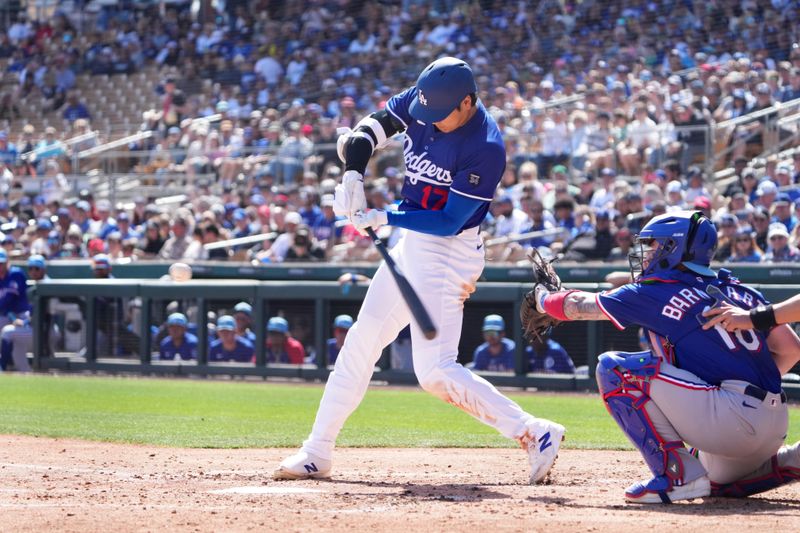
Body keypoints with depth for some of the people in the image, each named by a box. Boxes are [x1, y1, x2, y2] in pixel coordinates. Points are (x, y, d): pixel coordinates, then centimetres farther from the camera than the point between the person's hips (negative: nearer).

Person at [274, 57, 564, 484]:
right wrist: (353, 173, -16)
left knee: (435, 371, -17)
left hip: (449, 253, -8)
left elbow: (449, 222, -23)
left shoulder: (486, 148, -23)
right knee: (360, 344, 14)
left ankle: (534, 435, -14)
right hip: (411, 244, 8)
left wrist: (384, 218, -24)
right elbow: (369, 130, 3)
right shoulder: (422, 100, -3)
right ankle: (316, 454, 24)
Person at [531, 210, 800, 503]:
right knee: (720, 482, 38)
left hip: (731, 418, -8)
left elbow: (579, 305, 18)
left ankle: (679, 474, -8)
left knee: (613, 368, -4)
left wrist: (543, 299, 38)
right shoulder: (741, 292, 18)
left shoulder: (654, 293, 3)